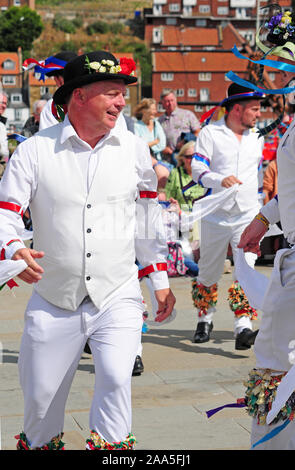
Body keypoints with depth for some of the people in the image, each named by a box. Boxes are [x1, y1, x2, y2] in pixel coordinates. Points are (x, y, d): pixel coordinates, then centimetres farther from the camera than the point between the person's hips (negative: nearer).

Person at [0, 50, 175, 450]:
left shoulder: (133, 149, 2)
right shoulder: (34, 151, -6)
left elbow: (147, 218, 13)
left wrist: (160, 279, 15)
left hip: (117, 297, 1)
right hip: (54, 303, 0)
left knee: (116, 377, -22)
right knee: (41, 398, 10)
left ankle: (109, 444, -3)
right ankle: (38, 443, 37)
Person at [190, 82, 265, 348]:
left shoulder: (257, 137, 12)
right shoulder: (211, 133, -3)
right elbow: (198, 169, -10)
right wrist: (221, 180, -27)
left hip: (248, 215, 2)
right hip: (216, 215, -2)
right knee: (209, 273, 8)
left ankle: (243, 328, -17)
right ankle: (205, 320, 29)